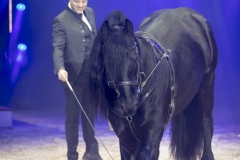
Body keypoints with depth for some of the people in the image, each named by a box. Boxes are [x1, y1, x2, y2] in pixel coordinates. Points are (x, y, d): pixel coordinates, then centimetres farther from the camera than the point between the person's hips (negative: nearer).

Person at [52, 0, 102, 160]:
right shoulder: (61, 20, -12)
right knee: (72, 117, 4)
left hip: (91, 73, 6)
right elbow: (58, 47, -21)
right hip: (73, 75, -6)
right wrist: (60, 68, -37)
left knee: (90, 114, 16)